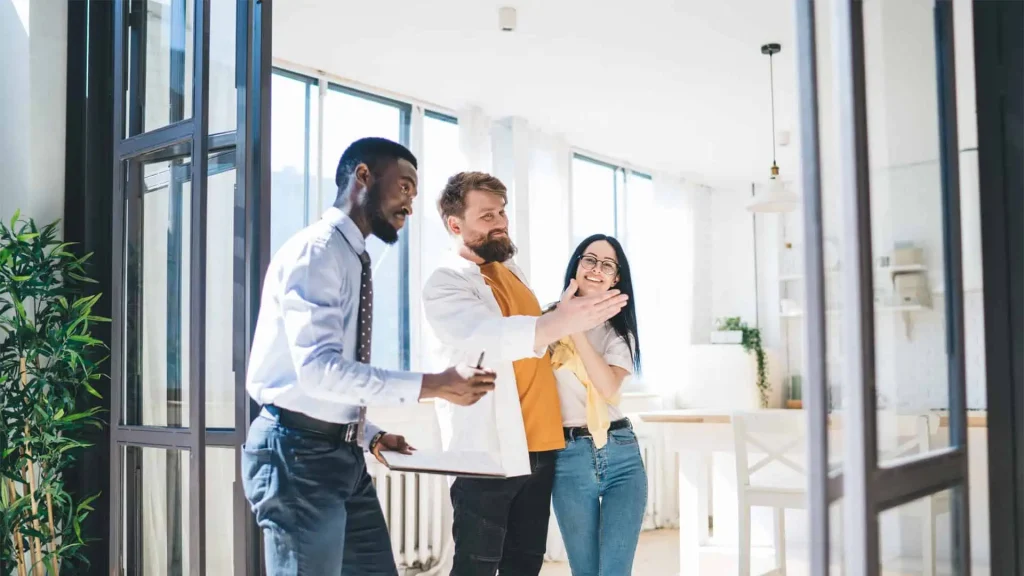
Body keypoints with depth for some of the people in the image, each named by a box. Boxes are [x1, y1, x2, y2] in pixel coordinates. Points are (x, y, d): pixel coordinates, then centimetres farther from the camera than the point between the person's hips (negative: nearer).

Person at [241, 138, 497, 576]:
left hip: (343, 454, 9)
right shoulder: (315, 251, -14)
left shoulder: (353, 260, 15)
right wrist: (434, 386, -25)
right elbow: (319, 369, -25)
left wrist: (370, 435, 6)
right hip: (298, 454, -9)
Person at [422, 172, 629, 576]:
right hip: (489, 452, -7)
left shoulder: (510, 269, 15)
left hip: (539, 445, 8)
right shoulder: (445, 283, -10)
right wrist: (560, 323, -43)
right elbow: (490, 337, -29)